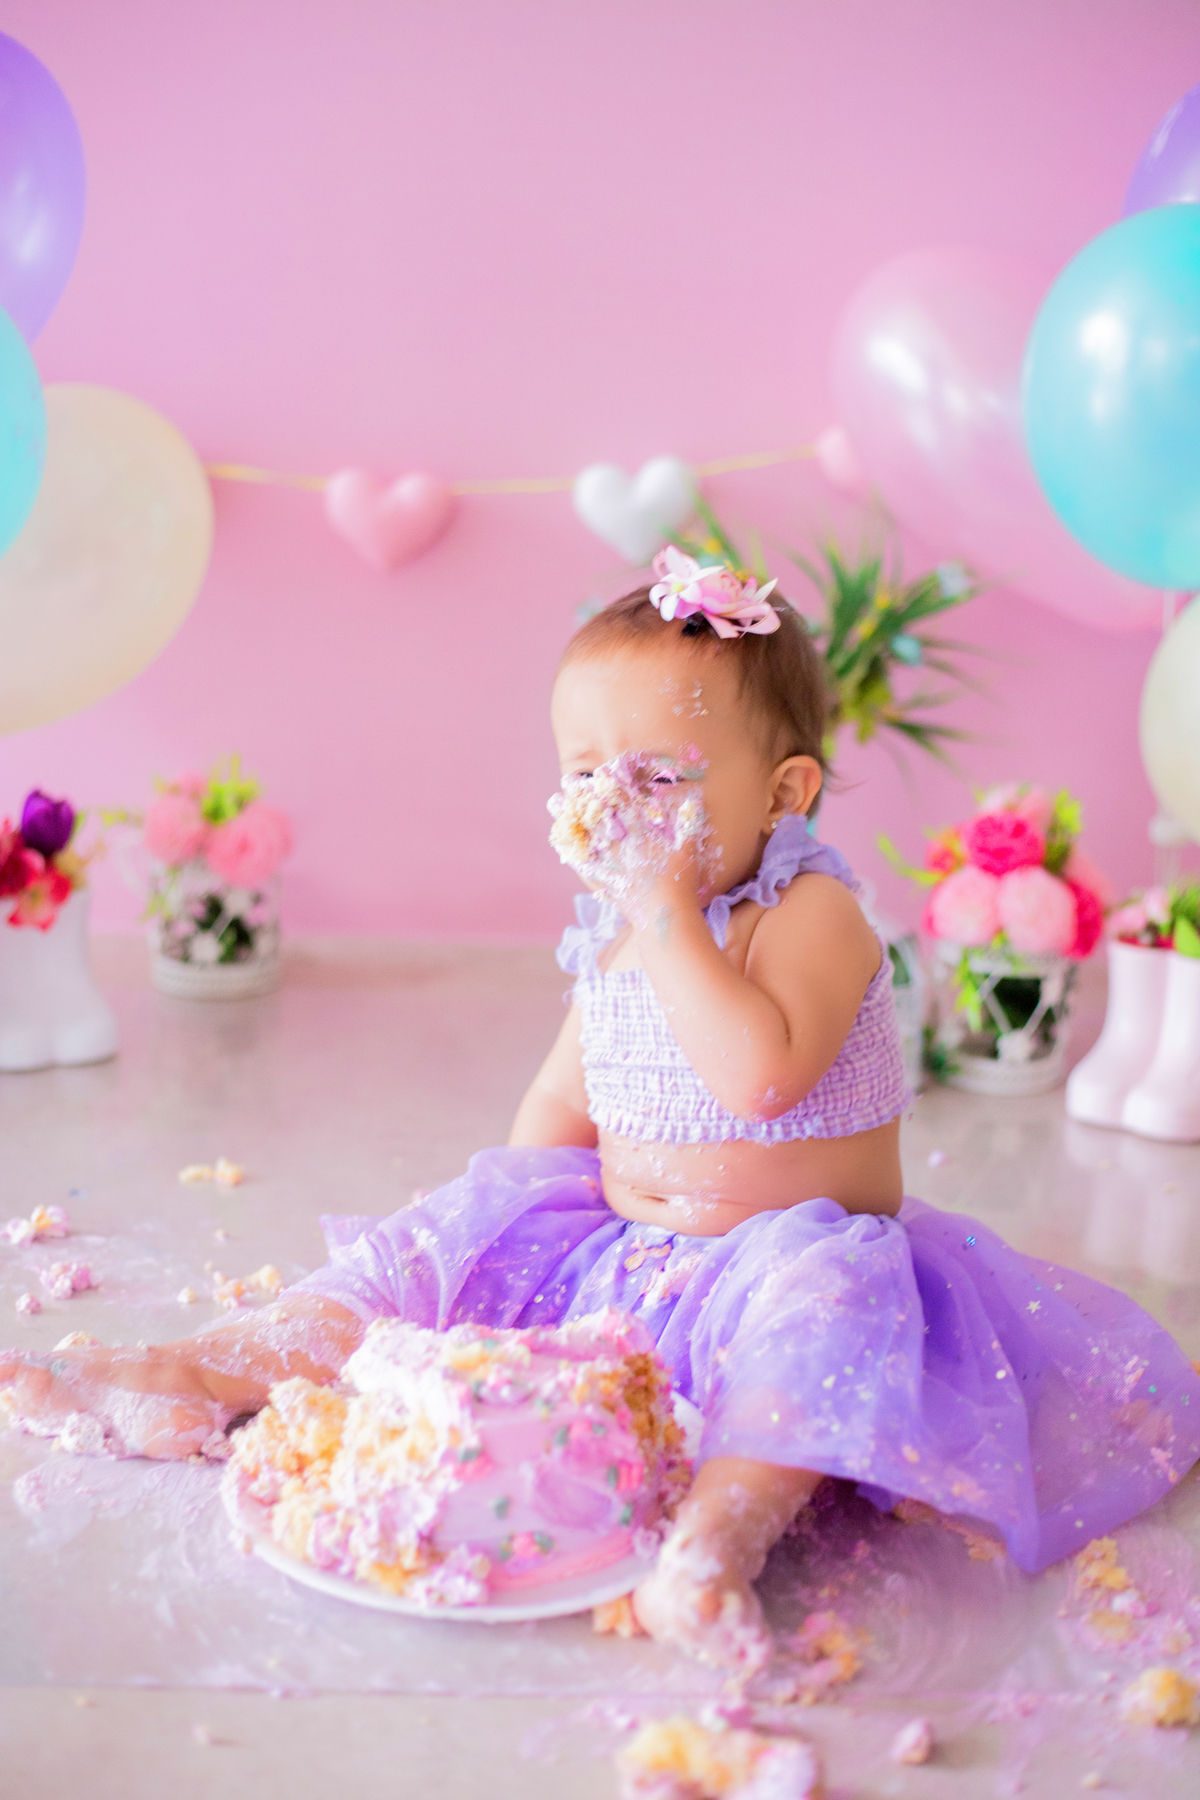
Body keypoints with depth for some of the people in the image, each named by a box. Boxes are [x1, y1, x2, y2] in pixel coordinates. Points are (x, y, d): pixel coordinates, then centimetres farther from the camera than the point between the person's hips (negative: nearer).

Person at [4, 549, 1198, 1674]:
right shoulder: (612, 936, 6)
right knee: (437, 1245, 1)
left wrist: (668, 916, -29)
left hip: (787, 1251, -7)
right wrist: (501, 1224, 8)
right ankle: (191, 1379, 3)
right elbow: (559, 1105, 17)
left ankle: (722, 1533, -55)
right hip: (614, 1248, 7)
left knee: (818, 1298, -39)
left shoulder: (811, 913, -15)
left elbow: (761, 1074, -34)